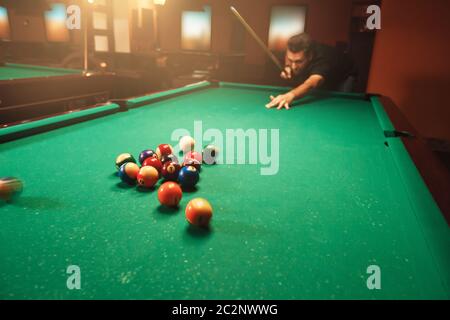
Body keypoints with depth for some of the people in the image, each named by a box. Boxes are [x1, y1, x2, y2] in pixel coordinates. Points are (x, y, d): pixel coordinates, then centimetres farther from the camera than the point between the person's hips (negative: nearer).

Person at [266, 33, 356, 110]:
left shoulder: (323, 60, -49)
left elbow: (312, 83, -71)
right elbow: (288, 56, -2)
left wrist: (291, 95, -91)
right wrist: (287, 67, -26)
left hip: (343, 76, -5)